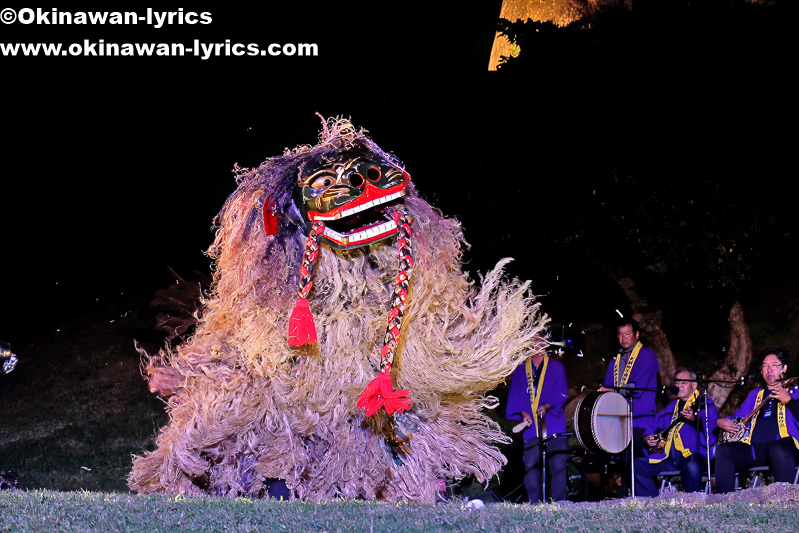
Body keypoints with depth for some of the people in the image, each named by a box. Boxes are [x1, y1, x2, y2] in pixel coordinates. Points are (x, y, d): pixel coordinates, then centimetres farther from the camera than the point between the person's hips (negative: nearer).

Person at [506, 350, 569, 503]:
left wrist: (547, 406, -15)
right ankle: (534, 505, 1)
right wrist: (523, 413, -7)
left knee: (558, 465, -9)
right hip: (531, 427, 2)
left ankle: (558, 503, -5)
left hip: (553, 425, -2)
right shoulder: (521, 370, 17)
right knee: (531, 466, -4)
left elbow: (561, 394, 3)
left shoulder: (556, 367, 11)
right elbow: (515, 395, 11)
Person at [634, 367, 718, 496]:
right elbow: (654, 426, 31)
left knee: (692, 466, -41)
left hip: (691, 455, -6)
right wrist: (647, 438, 9)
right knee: (637, 466, -11)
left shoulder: (704, 403, 8)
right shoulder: (671, 407, 28)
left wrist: (695, 419, -28)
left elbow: (712, 430, -9)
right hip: (667, 456, 7)